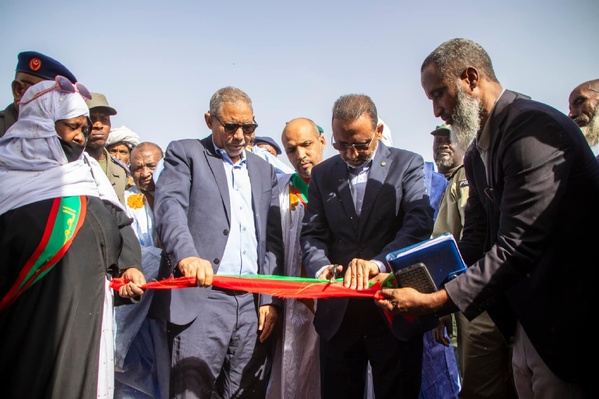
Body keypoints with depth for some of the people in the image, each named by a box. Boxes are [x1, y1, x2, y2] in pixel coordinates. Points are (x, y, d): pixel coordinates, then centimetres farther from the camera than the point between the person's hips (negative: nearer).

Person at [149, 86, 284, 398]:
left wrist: (270, 298, 5)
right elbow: (169, 207, -11)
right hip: (201, 297, -4)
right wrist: (186, 255, -30)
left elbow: (273, 239, 15)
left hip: (254, 303, 4)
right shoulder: (185, 153, 8)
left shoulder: (264, 170, 20)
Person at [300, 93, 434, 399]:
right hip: (338, 312, 3)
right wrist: (321, 267, -17)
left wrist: (378, 262, -30)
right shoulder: (322, 174, 10)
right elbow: (312, 234, 5)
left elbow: (420, 223, -13)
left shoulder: (408, 165, 1)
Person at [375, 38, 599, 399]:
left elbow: (518, 246, -25)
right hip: (526, 322, 9)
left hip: (568, 325, -8)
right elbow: (476, 241, 9)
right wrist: (428, 285, -4)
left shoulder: (533, 126, -20)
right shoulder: (477, 155, 10)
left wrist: (434, 301, -23)